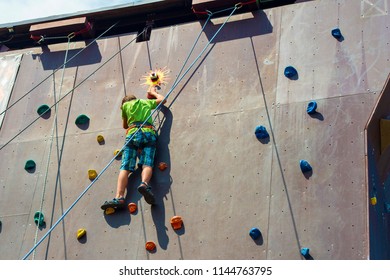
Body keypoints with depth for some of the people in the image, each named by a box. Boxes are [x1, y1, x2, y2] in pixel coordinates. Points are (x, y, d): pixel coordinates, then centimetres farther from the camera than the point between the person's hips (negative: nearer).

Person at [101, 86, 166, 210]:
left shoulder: (125, 105, 25)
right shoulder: (146, 102, 28)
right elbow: (163, 99, 41)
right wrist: (153, 92, 56)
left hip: (132, 133, -1)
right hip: (149, 133, 1)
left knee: (125, 167, -11)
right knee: (147, 164, -15)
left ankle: (119, 197, -29)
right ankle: (144, 184, -48)